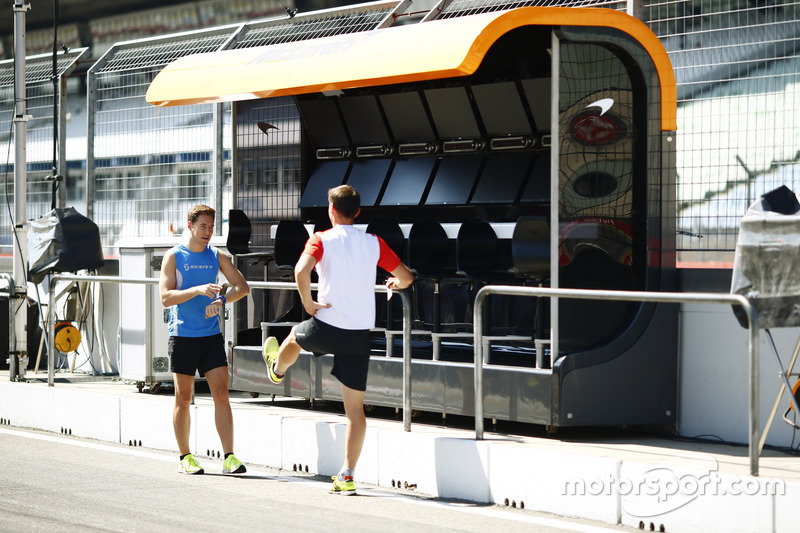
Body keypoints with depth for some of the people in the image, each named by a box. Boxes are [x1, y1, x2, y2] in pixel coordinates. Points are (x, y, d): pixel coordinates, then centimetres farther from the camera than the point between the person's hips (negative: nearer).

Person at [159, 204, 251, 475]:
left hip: (211, 335, 3)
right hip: (182, 336, -3)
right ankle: (185, 457, 13)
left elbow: (242, 287, 5)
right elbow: (166, 297, -11)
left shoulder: (217, 256, 8)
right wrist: (198, 290, -25)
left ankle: (229, 457, -7)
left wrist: (221, 301, -14)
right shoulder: (174, 256, -2)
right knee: (183, 398, 3)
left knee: (221, 393, -6)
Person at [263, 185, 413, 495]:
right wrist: (395, 283, 30)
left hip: (326, 329, -2)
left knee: (296, 335, 36)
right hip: (360, 335, 2)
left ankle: (277, 369, 67)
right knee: (355, 408, 6)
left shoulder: (322, 240, -6)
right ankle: (347, 476, 2)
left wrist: (308, 302, -10)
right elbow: (407, 278, 7)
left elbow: (301, 270, -25)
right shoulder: (374, 243, 3)